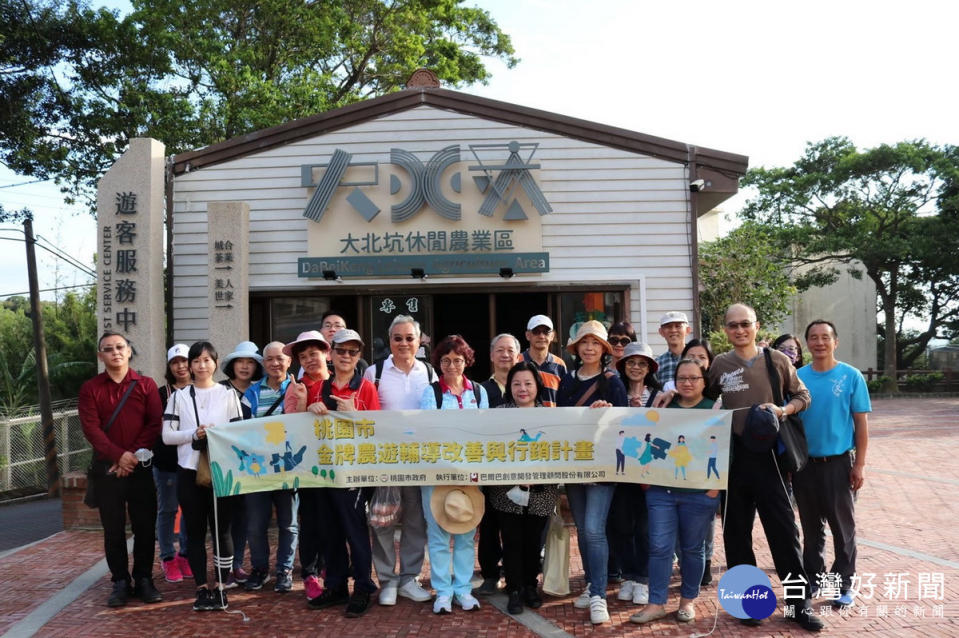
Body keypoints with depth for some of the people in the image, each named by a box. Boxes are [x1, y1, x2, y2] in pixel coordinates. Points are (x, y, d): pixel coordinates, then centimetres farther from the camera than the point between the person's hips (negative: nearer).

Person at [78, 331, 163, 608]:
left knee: (145, 526, 3)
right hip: (106, 467, 0)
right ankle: (120, 583, 14)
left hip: (140, 466, 0)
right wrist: (119, 455, -16)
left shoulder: (146, 385, 5)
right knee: (113, 528, 5)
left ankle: (144, 580, 14)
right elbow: (91, 428, -6)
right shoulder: (90, 389, 4)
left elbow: (154, 424, -2)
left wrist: (135, 455, -12)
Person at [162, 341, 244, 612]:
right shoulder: (179, 396, 7)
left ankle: (220, 587, 14)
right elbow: (167, 435, 1)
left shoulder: (228, 394, 4)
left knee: (222, 529, 3)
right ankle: (202, 588, 15)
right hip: (189, 472, 1)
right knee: (195, 531, 6)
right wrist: (194, 434, -13)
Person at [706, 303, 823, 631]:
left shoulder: (777, 359, 1)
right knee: (737, 531, 9)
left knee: (784, 529, 2)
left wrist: (782, 410, -10)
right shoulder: (719, 365, 1)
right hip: (732, 456, 1)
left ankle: (799, 602, 14)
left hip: (769, 453, -1)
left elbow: (802, 396, 7)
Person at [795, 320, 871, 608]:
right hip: (804, 463, 2)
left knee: (842, 527, 6)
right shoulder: (797, 377, 0)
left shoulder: (851, 376, -5)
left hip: (839, 463, -2)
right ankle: (813, 578, 27)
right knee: (811, 526, 14)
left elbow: (861, 423, -3)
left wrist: (859, 464, -7)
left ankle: (844, 583, 19)